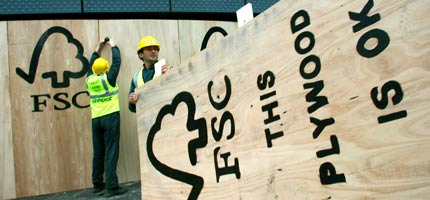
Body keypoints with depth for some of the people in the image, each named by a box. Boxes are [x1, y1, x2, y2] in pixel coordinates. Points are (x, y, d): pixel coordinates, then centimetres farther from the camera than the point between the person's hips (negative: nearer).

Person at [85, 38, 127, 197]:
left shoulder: (89, 80, 7)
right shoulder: (108, 78, -6)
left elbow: (91, 65, 26)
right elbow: (117, 61, 6)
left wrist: (97, 49, 36)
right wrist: (113, 46, 21)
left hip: (96, 119, 5)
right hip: (110, 117, -5)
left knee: (98, 153, 8)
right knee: (111, 152, -7)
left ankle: (98, 185, 14)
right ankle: (111, 186, -8)